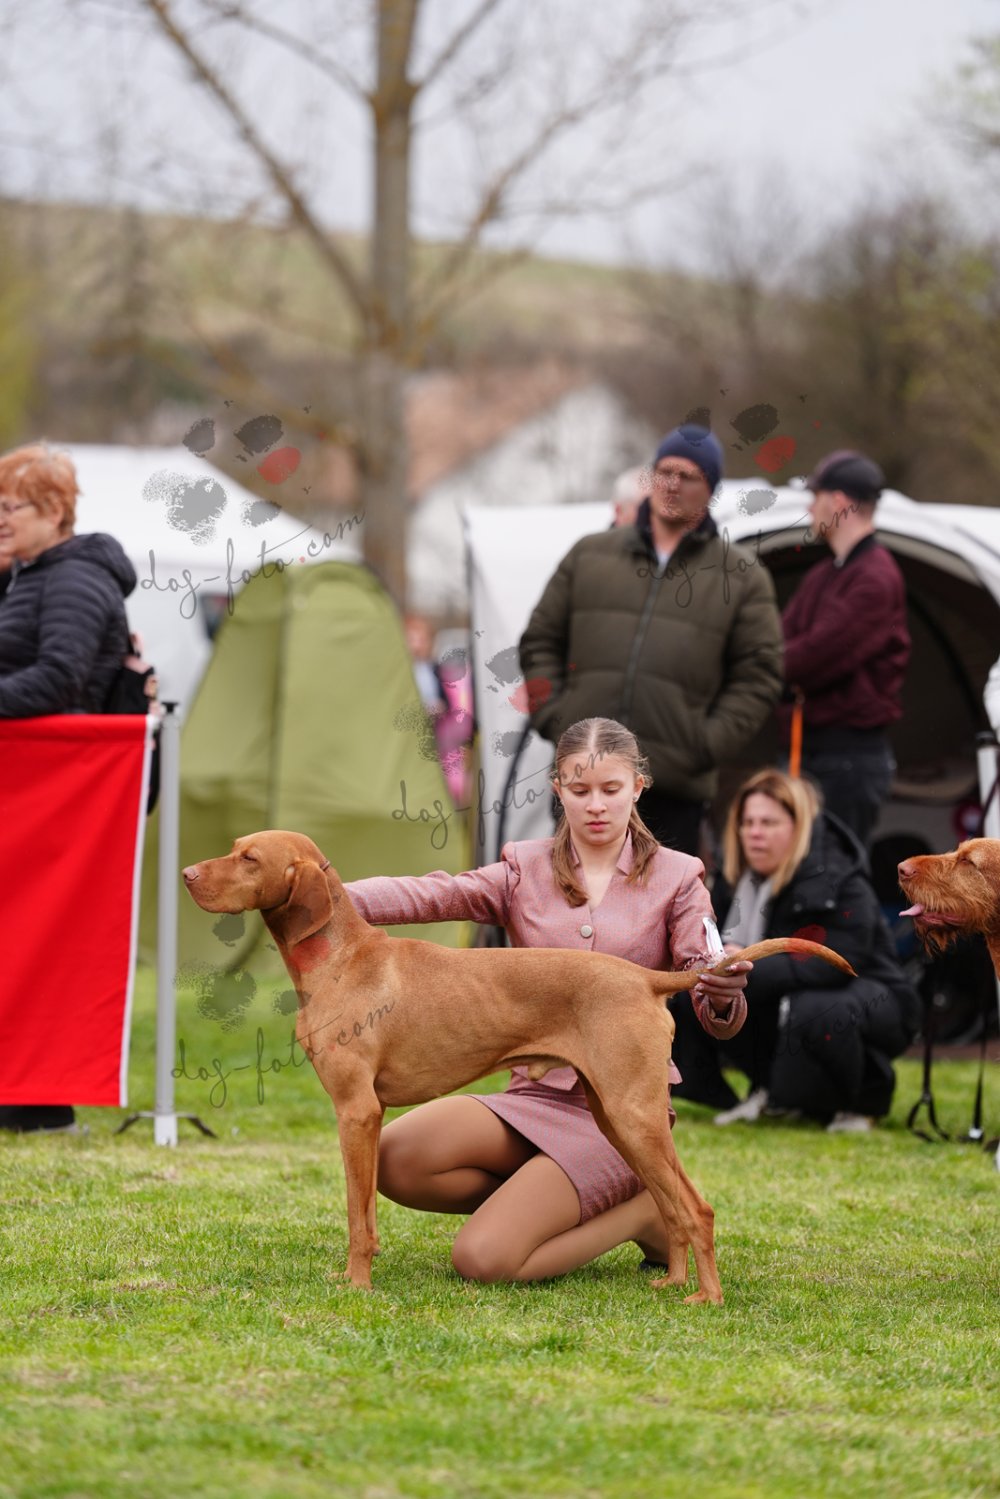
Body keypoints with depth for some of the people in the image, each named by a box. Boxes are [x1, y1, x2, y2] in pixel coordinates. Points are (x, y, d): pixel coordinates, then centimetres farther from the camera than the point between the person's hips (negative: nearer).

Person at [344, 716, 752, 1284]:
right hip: (536, 1098, 4)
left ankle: (646, 1213, 3)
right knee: (395, 1157, -24)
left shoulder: (675, 878, 2)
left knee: (483, 1258, -23)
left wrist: (725, 997, -33)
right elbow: (430, 894, -11)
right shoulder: (526, 870, 8)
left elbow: (714, 1015, -6)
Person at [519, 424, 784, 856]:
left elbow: (758, 674, 5)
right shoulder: (591, 555, 13)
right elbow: (541, 640, 17)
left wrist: (708, 744, -5)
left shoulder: (742, 577, 8)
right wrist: (550, 715, 3)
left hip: (675, 783, -2)